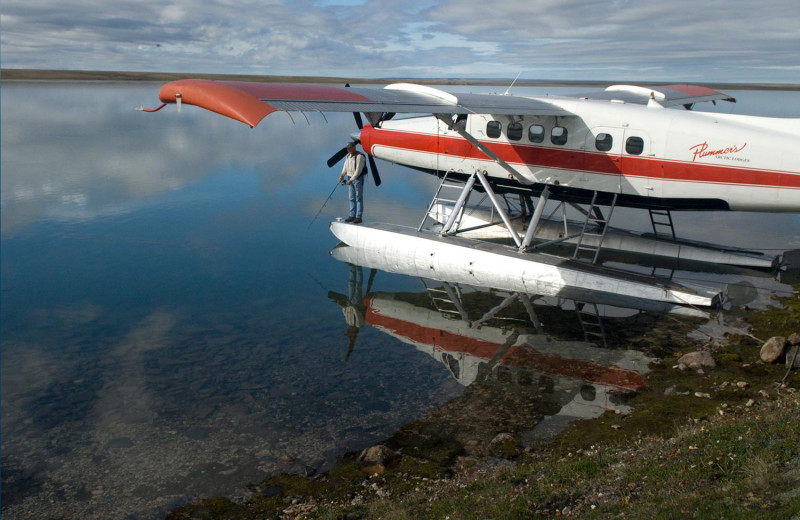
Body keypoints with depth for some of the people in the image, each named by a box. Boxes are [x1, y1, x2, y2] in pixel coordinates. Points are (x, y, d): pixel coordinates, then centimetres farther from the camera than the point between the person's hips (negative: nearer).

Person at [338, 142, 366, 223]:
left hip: (358, 178, -8)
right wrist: (342, 174, -1)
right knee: (351, 198, 10)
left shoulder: (360, 156, -15)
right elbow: (345, 166, 17)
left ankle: (358, 217, -3)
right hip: (350, 178, 8)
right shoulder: (348, 156, 11)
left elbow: (358, 170, -19)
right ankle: (352, 215, 16)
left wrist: (351, 180, -21)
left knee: (359, 198, -4)